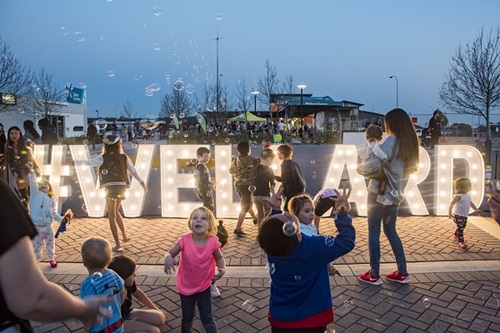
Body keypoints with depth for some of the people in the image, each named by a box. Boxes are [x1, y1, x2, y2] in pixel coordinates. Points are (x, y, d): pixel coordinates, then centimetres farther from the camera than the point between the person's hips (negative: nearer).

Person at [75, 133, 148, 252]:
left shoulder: (103, 158, -8)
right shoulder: (124, 157, 3)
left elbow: (89, 162, -2)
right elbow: (133, 171, 6)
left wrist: (79, 161, 14)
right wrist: (142, 183, 14)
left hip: (111, 188, -5)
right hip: (122, 187, 5)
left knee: (111, 216, 3)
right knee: (116, 212, 27)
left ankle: (118, 245, 2)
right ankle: (125, 236, 27)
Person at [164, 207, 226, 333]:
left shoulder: (213, 241, -19)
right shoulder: (185, 240, -21)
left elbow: (219, 257, -2)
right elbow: (170, 253, -14)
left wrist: (222, 268, -22)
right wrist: (168, 258, -38)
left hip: (204, 287, -1)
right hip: (186, 287, 1)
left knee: (207, 318, 11)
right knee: (187, 318, 22)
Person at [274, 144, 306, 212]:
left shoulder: (285, 164, -13)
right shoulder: (294, 163, 13)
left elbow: (284, 179, -18)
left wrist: (274, 177, -5)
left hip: (293, 193, -9)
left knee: (287, 210, -6)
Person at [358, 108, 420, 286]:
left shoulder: (391, 140, -14)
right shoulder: (411, 144, 8)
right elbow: (408, 170, 10)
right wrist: (398, 190, 14)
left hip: (379, 192, -7)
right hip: (394, 194, 7)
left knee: (374, 233, 4)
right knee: (391, 230, 19)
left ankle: (374, 275, 12)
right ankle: (402, 272, 23)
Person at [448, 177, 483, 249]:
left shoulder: (468, 195, 9)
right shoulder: (458, 196, -20)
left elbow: (471, 203, 26)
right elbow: (451, 204, -24)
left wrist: (476, 210, 26)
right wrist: (449, 213, -33)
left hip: (464, 216, 9)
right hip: (458, 215, -9)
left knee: (462, 227, 21)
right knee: (460, 228, -7)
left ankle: (456, 236, 43)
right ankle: (461, 242, 0)